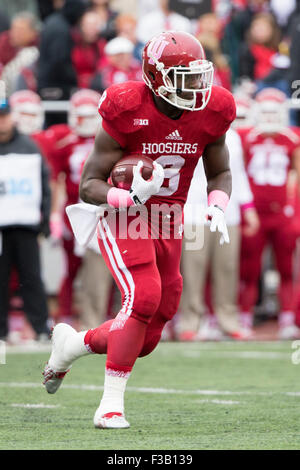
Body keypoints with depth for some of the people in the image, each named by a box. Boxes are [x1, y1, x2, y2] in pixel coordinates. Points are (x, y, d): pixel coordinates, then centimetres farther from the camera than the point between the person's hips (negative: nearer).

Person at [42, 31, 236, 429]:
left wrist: (217, 207, -10)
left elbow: (220, 173, 12)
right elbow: (88, 186, -15)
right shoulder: (127, 113, -19)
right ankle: (111, 404, -17)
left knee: (145, 342, 5)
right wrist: (131, 197, -34)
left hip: (167, 226, 5)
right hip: (123, 219, -5)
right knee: (143, 298, -28)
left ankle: (70, 344, 34)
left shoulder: (211, 115, -6)